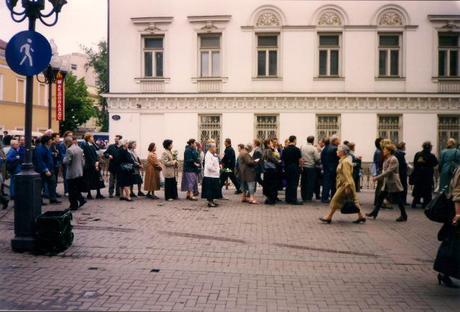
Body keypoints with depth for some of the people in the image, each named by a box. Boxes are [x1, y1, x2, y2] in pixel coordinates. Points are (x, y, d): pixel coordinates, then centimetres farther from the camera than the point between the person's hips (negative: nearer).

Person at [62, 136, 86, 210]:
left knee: (72, 190, 2)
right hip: (80, 173, 8)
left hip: (72, 174, -8)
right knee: (77, 189, 21)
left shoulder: (69, 150, -18)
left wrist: (64, 159, 0)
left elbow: (66, 161, -20)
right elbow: (83, 160, 13)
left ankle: (74, 205, 7)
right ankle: (81, 200, 14)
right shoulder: (79, 149, 8)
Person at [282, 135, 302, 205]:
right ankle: (293, 200, -5)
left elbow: (282, 159, 6)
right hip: (295, 167, -5)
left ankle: (288, 199, 16)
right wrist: (300, 165, 3)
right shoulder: (297, 149, -11)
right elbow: (300, 159, -11)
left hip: (287, 167, 5)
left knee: (288, 183, 12)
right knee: (294, 184, -3)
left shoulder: (285, 149, 4)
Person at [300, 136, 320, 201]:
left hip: (303, 167, 4)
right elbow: (317, 158, -11)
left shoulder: (302, 147, 1)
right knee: (310, 182, 2)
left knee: (303, 182, 11)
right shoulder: (314, 149, -11)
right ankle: (309, 197, 3)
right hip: (311, 167, -4)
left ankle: (303, 197, 17)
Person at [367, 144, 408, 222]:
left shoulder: (393, 159, -19)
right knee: (380, 197, 8)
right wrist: (377, 178, 9)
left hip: (393, 183, -9)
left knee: (398, 200, 1)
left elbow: (388, 172, -24)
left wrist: (377, 177, -23)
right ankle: (374, 213, 13)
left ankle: (404, 216, 13)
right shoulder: (386, 159, 11)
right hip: (386, 183, 9)